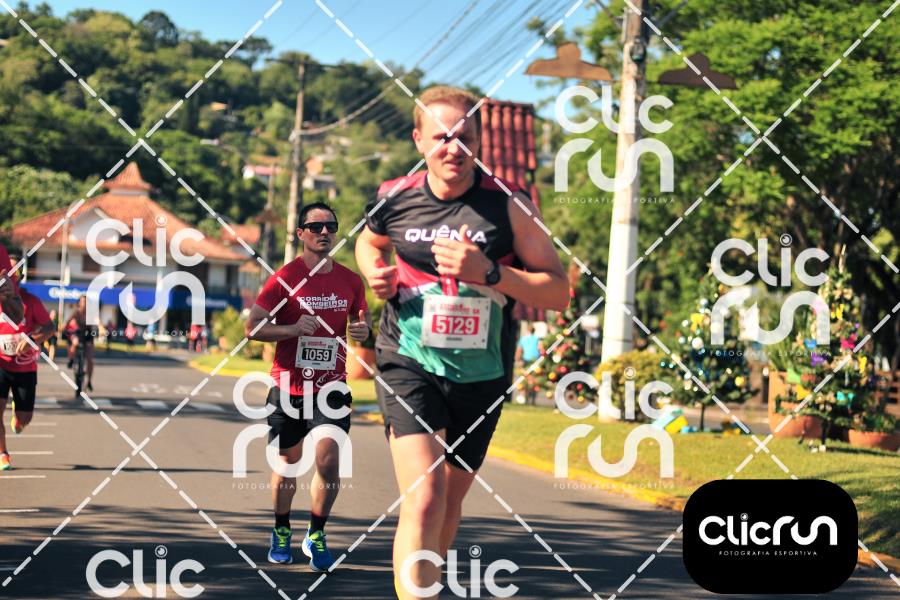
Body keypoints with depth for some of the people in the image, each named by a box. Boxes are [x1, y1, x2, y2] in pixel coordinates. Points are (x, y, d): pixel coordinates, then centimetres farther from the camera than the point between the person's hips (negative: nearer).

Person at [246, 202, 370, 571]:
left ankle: (316, 536, 4)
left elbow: (362, 318, 21)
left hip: (332, 387, 1)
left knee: (329, 462, -13)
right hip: (288, 387, -1)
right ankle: (281, 531, 32)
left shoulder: (350, 281, 5)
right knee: (287, 465, 10)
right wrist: (294, 328, -23)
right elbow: (252, 328, -8)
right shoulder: (285, 278, -6)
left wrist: (363, 329, -4)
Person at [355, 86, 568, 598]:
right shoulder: (394, 200, -3)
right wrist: (375, 270, -1)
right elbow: (369, 241, 22)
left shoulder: (507, 205, -8)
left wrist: (488, 272, -23)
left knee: (452, 499, 18)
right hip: (410, 364, -2)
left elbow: (558, 292, -10)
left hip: (481, 376, 2)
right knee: (424, 499, -21)